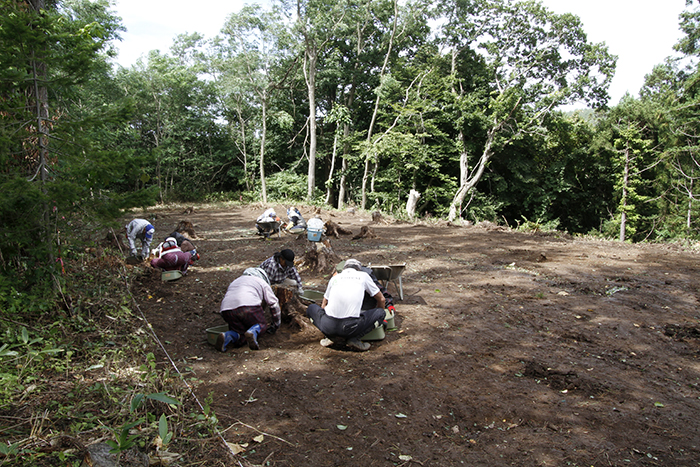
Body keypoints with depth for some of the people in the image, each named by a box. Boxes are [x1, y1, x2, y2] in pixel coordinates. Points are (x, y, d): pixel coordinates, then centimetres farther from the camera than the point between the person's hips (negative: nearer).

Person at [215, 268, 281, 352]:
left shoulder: (234, 282, 42)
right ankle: (253, 332, -16)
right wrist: (276, 324, 37)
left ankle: (227, 336, -15)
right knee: (261, 325, 18)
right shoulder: (261, 282, 27)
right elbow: (274, 304, 26)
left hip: (226, 309, 4)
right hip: (249, 306, -4)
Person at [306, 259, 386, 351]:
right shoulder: (363, 275, 17)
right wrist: (378, 316, 47)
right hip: (351, 326, -2)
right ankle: (354, 339, 3)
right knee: (381, 312, 20)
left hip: (328, 325, 2)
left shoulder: (335, 277, 23)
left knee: (311, 308, 32)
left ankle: (332, 337, 10)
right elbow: (381, 299, 26)